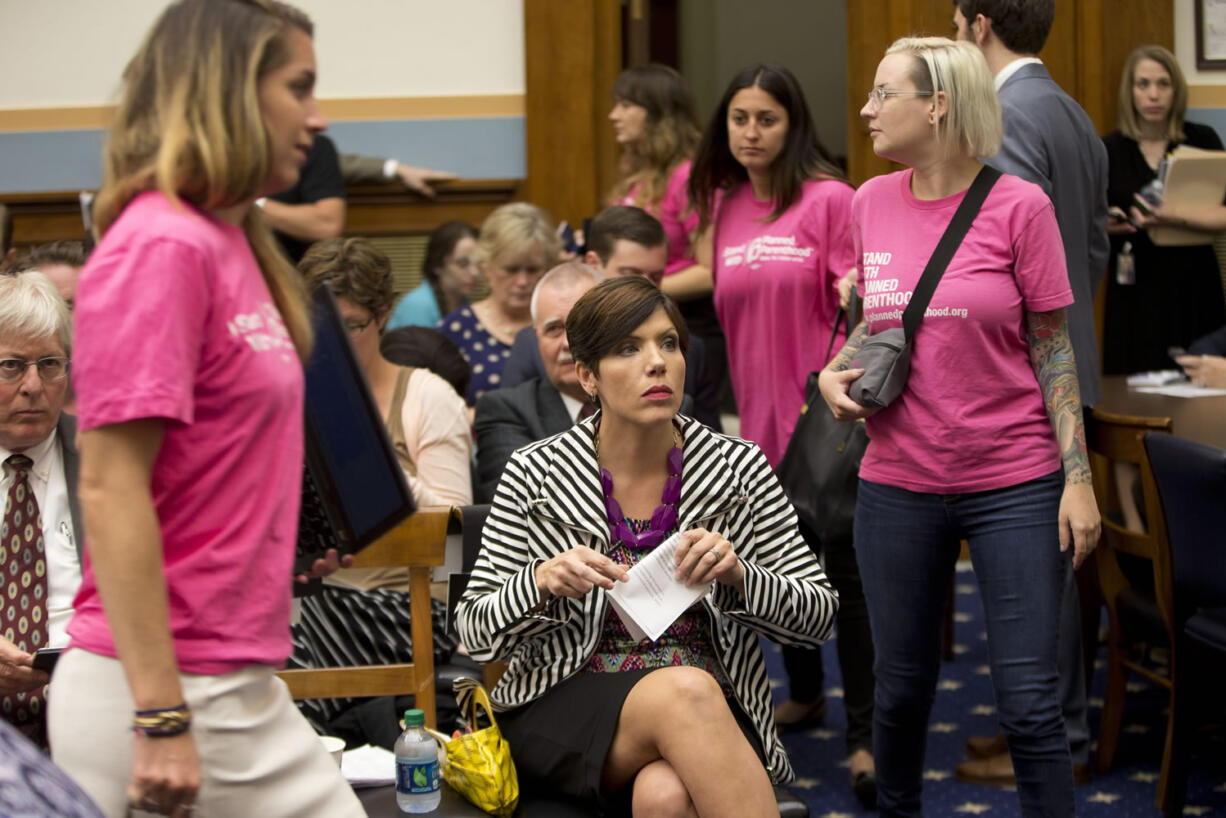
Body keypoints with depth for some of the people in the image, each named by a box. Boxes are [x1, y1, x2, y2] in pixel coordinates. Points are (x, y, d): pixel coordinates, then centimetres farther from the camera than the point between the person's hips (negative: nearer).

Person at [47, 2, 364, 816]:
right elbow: (108, 488, -20)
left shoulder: (231, 241, 13)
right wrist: (161, 719, -23)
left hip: (235, 682, 9)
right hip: (174, 687, -9)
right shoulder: (161, 247, -15)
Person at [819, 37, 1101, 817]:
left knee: (1031, 705, -3)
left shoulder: (1019, 206, -7)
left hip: (1014, 485, -4)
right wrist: (838, 369, -2)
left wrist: (1078, 478, -9)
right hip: (899, 483, 4)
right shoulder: (872, 203, 5)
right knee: (902, 688, 13)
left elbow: (1053, 349, -4)